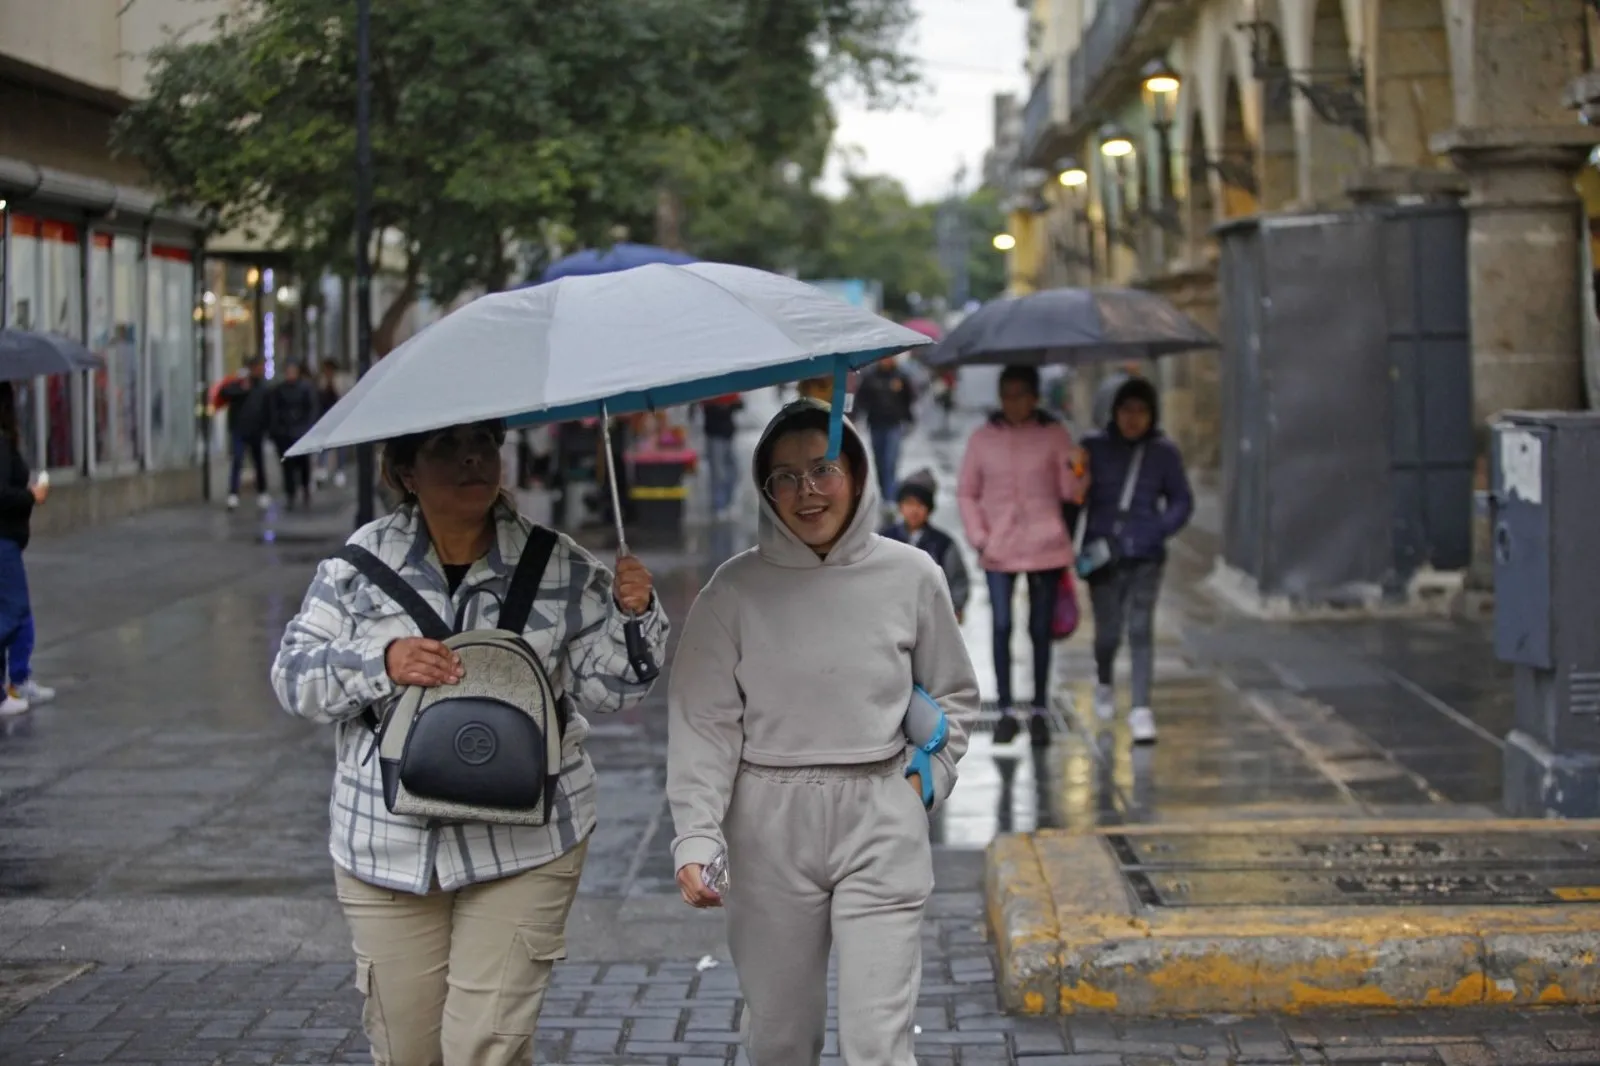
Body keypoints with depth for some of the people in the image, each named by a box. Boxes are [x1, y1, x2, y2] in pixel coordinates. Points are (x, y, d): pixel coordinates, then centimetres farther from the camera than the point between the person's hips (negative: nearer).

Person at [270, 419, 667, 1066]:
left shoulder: (559, 566, 1)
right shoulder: (362, 561, 1)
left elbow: (604, 689, 3)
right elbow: (293, 677, 1)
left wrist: (631, 616, -15)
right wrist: (381, 664, -16)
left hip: (524, 848, -1)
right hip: (388, 847, 2)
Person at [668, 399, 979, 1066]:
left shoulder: (912, 577, 1)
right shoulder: (736, 588, -2)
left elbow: (954, 695, 16)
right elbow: (704, 722, -4)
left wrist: (926, 781, 4)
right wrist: (695, 839, -14)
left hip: (881, 821, 0)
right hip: (770, 826, 1)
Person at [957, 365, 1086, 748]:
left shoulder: (1054, 435, 2)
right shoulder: (983, 438, 5)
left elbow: (1071, 493, -1)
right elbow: (967, 493, 10)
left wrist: (1074, 472, -23)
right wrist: (979, 538, -1)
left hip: (1045, 546, 0)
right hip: (998, 551, 0)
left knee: (1040, 630, 6)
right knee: (1001, 627, -7)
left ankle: (1039, 712, 14)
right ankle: (1006, 713, 1)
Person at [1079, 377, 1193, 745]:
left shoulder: (1164, 452, 2)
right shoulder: (1094, 447, 1)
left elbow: (1182, 501, 10)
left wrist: (1158, 531, -7)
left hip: (1145, 557, 0)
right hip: (1102, 554, 0)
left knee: (1141, 629, -10)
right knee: (1108, 632, 6)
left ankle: (1141, 710, -7)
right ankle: (1104, 682, 38)